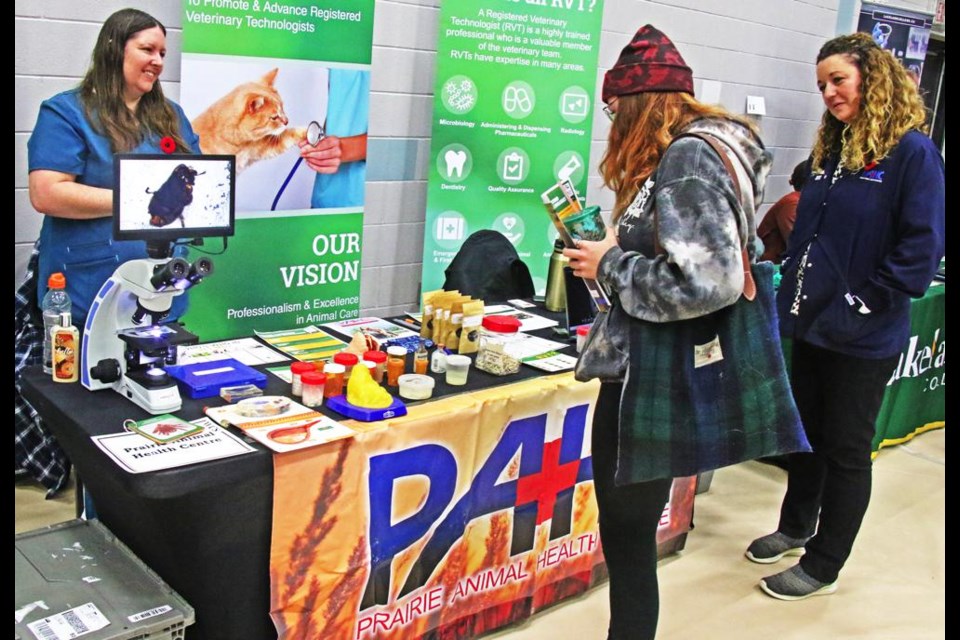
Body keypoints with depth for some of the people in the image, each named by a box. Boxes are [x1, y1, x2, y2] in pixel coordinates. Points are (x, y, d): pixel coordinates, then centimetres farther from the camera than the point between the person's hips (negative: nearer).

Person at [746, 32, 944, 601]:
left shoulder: (912, 152, -13)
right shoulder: (834, 149, 10)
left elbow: (920, 249, -18)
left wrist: (857, 307, -19)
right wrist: (794, 294, 7)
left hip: (863, 339, -7)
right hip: (811, 327, 7)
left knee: (846, 449, 7)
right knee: (805, 433, 20)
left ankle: (824, 566, 22)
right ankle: (796, 526, 41)